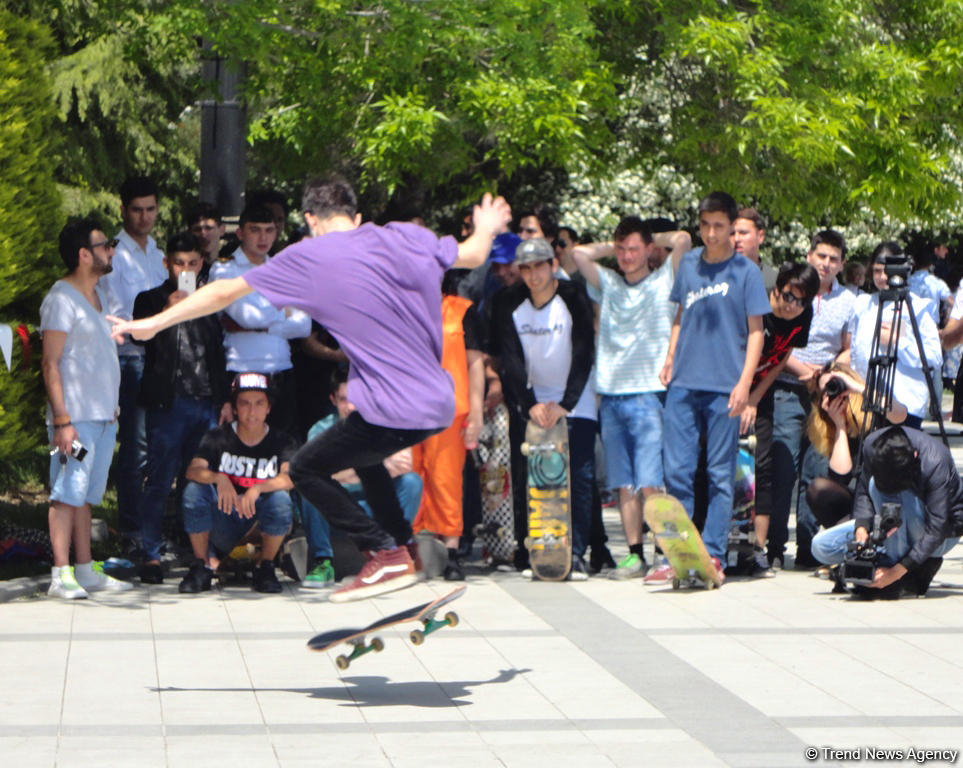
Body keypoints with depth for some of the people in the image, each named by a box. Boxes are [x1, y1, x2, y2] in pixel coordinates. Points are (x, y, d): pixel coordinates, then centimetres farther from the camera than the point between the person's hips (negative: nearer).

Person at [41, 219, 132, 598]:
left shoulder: (99, 293, 17)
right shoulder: (62, 299, -10)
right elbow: (51, 364, -14)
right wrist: (62, 420, -19)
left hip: (104, 415, 8)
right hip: (76, 416, -8)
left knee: (86, 495, 10)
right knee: (67, 494, -9)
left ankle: (85, 571, 13)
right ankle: (61, 574, -9)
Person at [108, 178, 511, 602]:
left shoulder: (308, 258, -4)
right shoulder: (406, 237, 7)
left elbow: (225, 292, 0)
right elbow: (472, 255, 20)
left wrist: (153, 323, 8)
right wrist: (486, 228, 44)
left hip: (395, 412, -7)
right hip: (440, 404, 7)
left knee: (306, 469, 8)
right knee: (362, 453, 32)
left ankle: (387, 555, 1)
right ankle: (403, 544, 32)